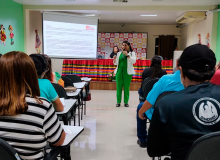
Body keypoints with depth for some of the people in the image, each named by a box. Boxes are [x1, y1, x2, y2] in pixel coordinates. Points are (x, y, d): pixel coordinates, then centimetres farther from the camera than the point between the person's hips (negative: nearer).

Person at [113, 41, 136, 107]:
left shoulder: (132, 53, 5)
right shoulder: (119, 53, 14)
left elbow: (133, 61, -11)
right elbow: (116, 63, 17)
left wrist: (127, 55, -19)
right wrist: (114, 59, -5)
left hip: (127, 72, -3)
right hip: (119, 71, 3)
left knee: (126, 87, 0)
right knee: (119, 87, 1)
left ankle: (126, 102, 8)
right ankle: (118, 102, 6)